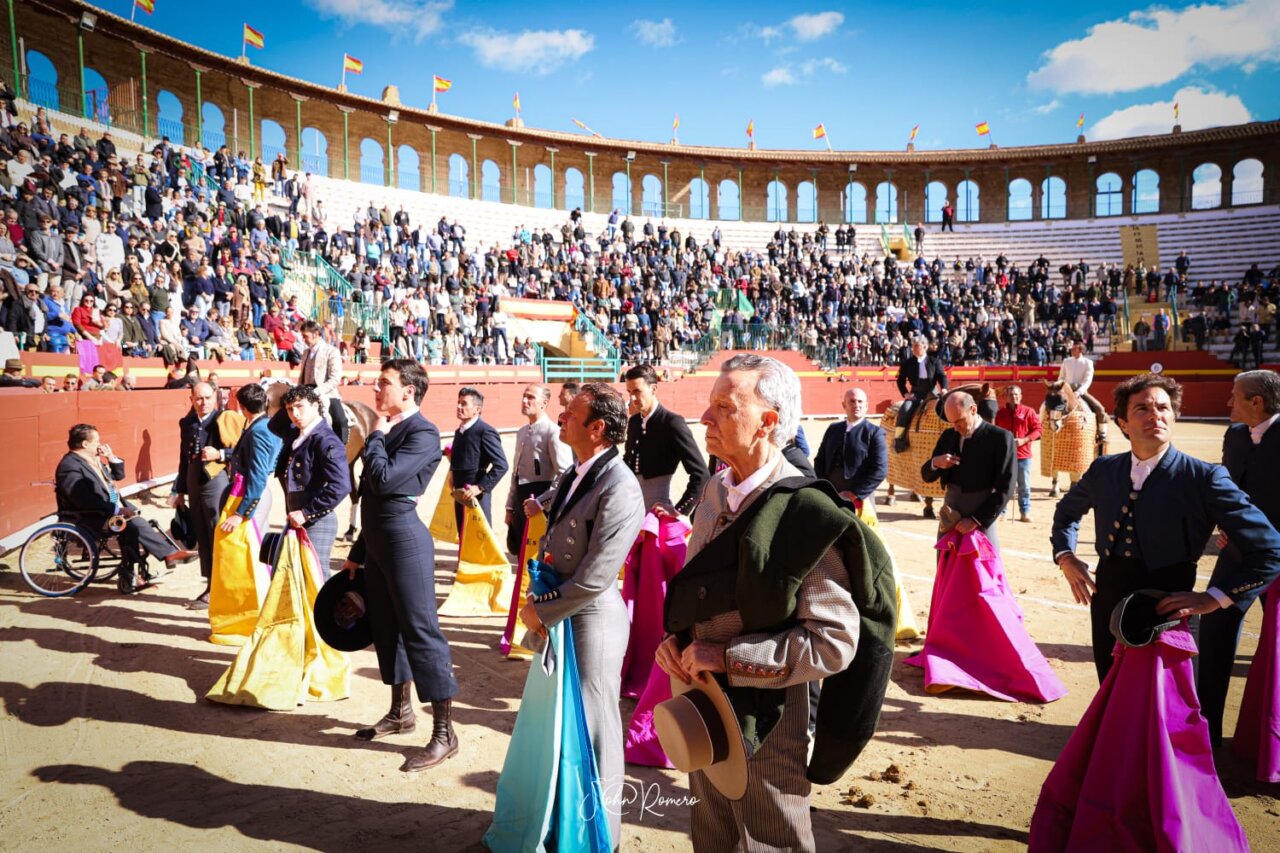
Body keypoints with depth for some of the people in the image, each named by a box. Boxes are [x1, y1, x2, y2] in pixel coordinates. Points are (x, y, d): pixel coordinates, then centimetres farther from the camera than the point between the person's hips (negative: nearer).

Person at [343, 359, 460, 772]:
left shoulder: (422, 433, -14)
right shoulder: (389, 430, 13)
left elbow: (384, 479, -27)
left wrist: (376, 435, -10)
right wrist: (358, 552, 21)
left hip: (404, 537, -9)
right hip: (377, 539, 10)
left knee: (421, 630, -6)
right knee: (386, 626, 17)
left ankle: (444, 733, 1)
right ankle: (401, 711, 33)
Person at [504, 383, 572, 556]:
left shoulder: (553, 432, -12)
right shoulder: (522, 432, 13)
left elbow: (565, 475, -17)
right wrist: (510, 506, 16)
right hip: (521, 498, 8)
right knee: (521, 551, 13)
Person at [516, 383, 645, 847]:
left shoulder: (619, 488, -22)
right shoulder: (574, 476, 7)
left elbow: (595, 577, -23)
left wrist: (542, 614, -14)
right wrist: (537, 600, 4)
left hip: (591, 620, -8)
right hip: (557, 616, 8)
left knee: (592, 725, 8)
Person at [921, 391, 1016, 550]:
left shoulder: (1000, 438, -8)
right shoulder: (948, 435, 8)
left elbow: (1005, 489, -12)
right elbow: (927, 476, 13)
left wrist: (976, 519, -16)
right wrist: (935, 463, -10)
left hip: (981, 520, -5)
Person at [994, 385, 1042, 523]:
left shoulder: (1028, 411, 0)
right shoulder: (1000, 413, 5)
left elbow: (1037, 429, -2)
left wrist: (1024, 440, -15)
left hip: (1023, 454, -1)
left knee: (1024, 485, 5)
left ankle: (1025, 512, 14)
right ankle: (1000, 511, 11)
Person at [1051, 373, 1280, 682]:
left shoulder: (1205, 478, -11)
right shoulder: (1103, 470, 3)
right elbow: (1068, 511, 23)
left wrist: (1213, 598, -18)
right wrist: (1065, 557, 7)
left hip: (1167, 611, -4)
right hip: (1108, 606, 4)